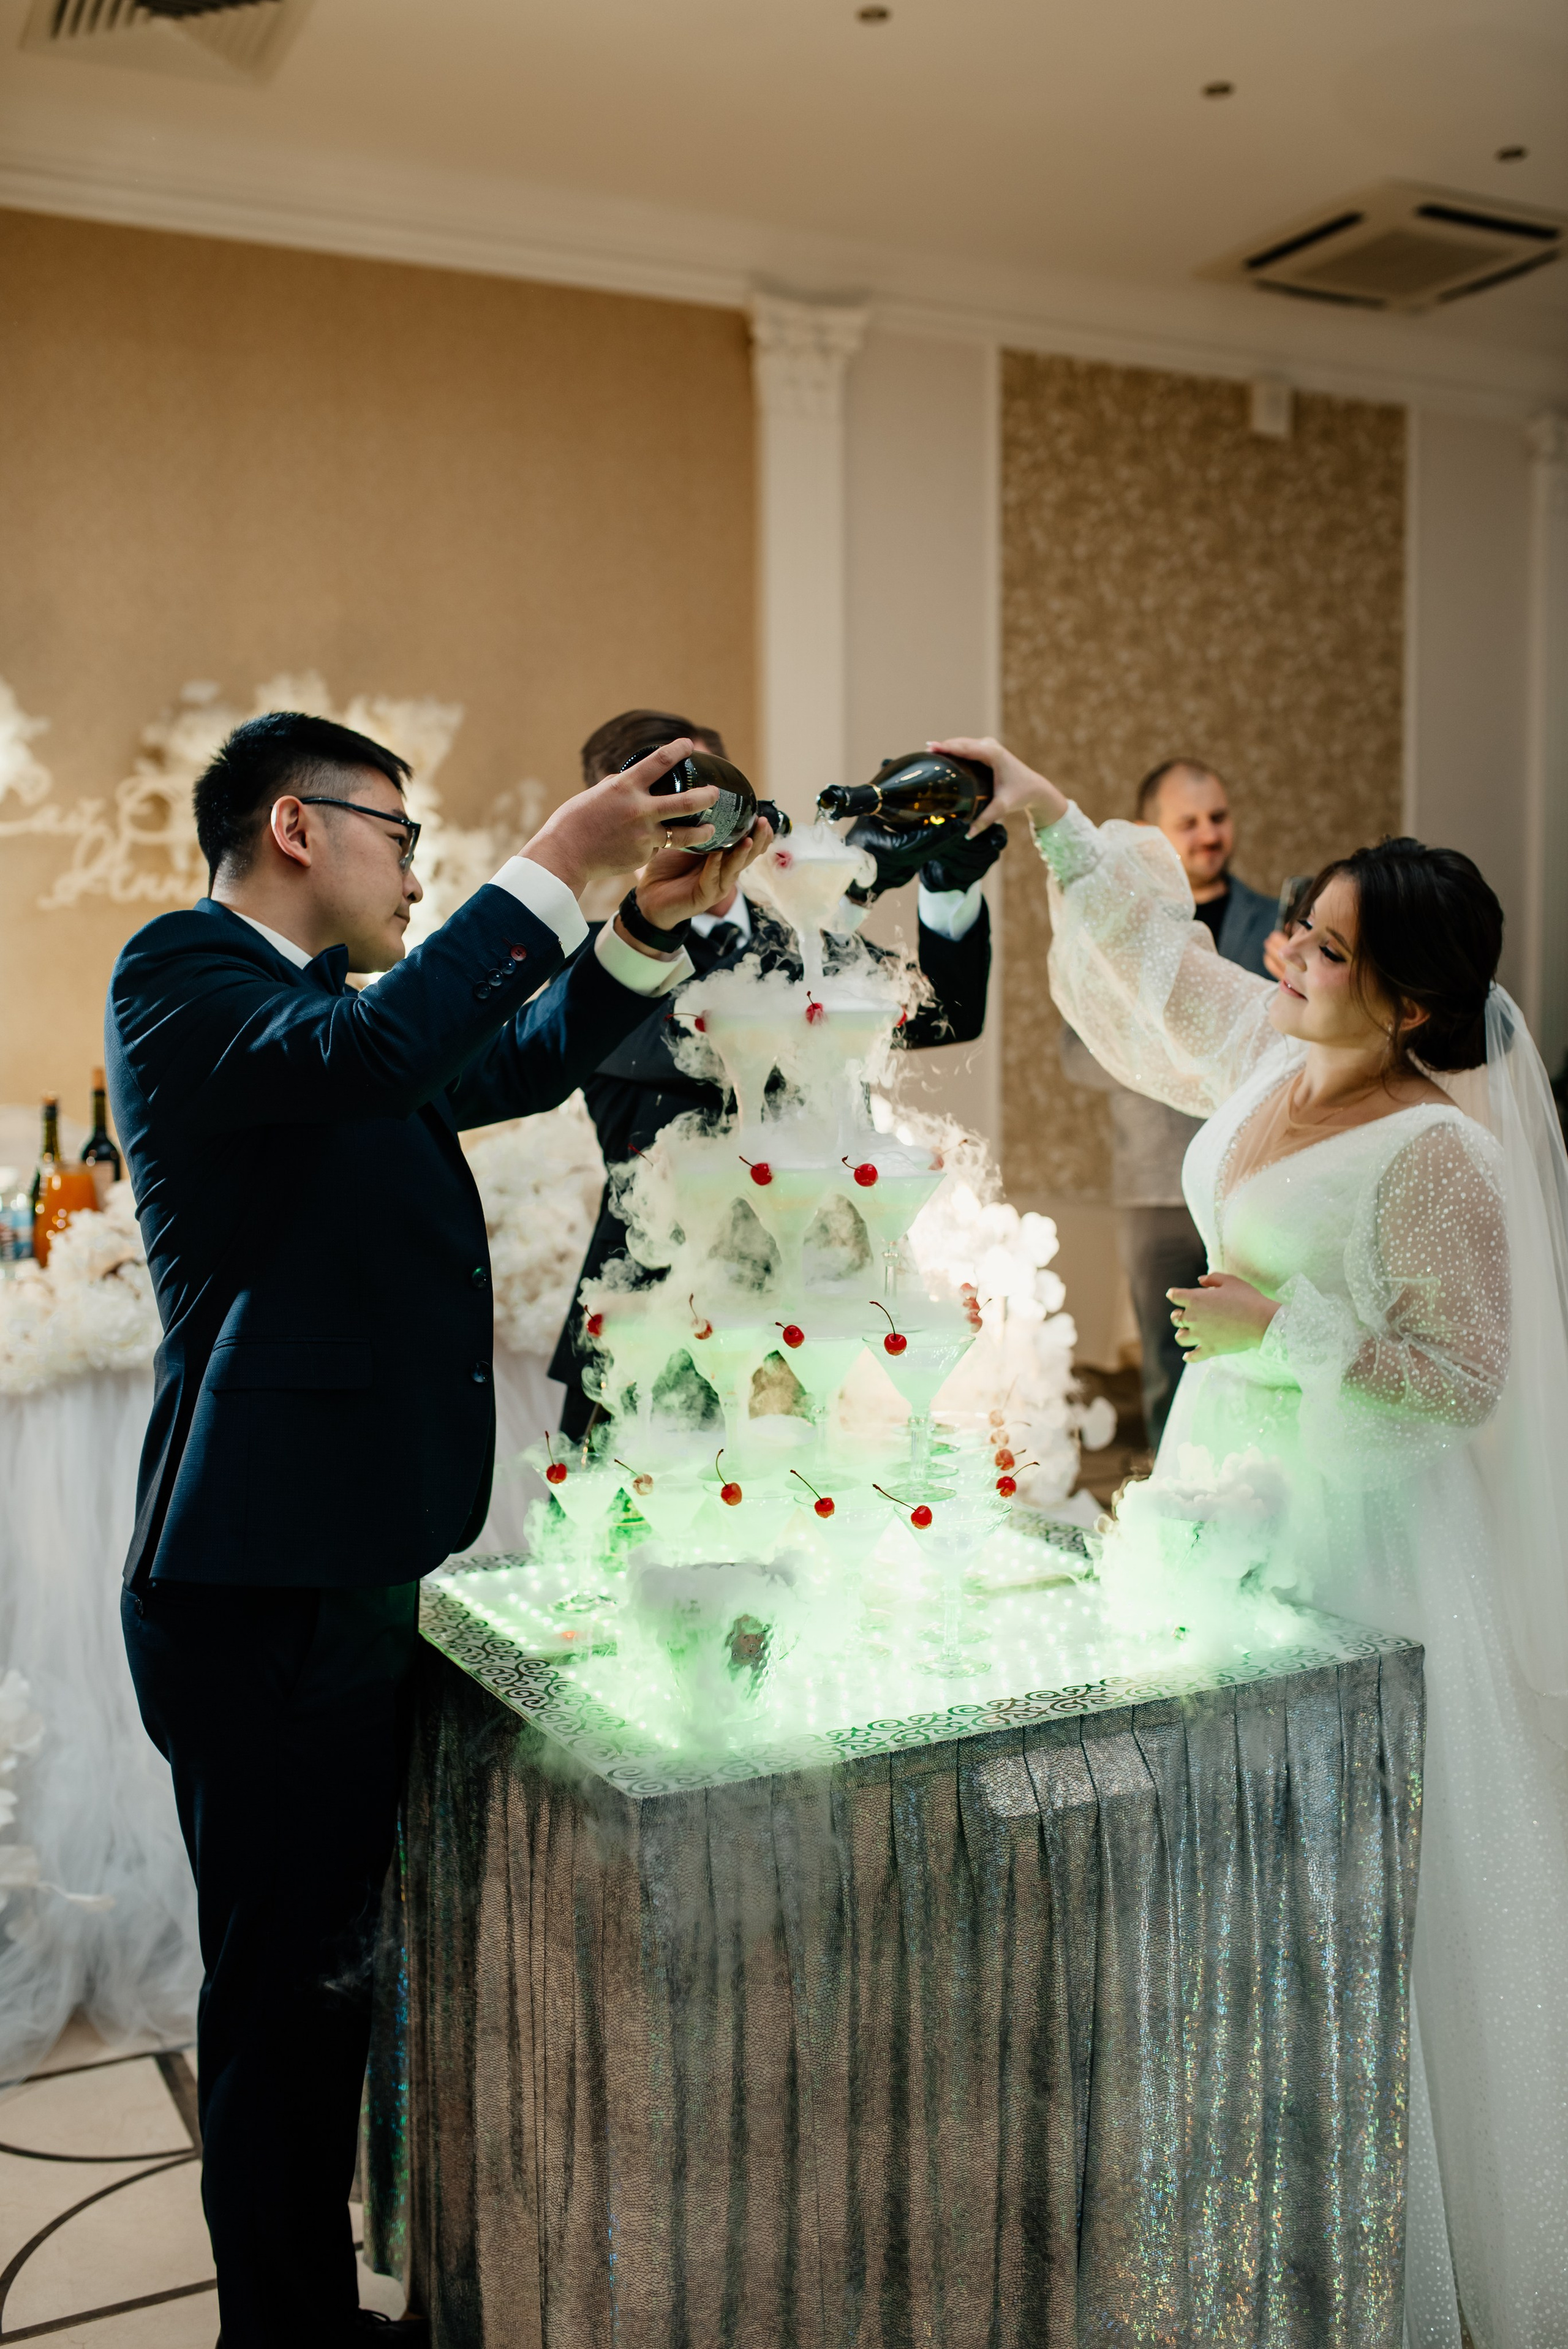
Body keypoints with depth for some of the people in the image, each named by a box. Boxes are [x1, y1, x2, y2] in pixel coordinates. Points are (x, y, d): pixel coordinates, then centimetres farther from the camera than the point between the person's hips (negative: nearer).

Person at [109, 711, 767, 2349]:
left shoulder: (319, 1006, 18)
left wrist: (650, 925, 6)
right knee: (286, 1990, 2)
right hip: (265, 1584, -9)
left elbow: (520, 1063, 21)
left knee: (317, 1982, 19)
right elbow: (365, 1050, -29)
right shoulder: (178, 970, -10)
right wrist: (552, 866, -23)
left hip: (349, 1569, 9)